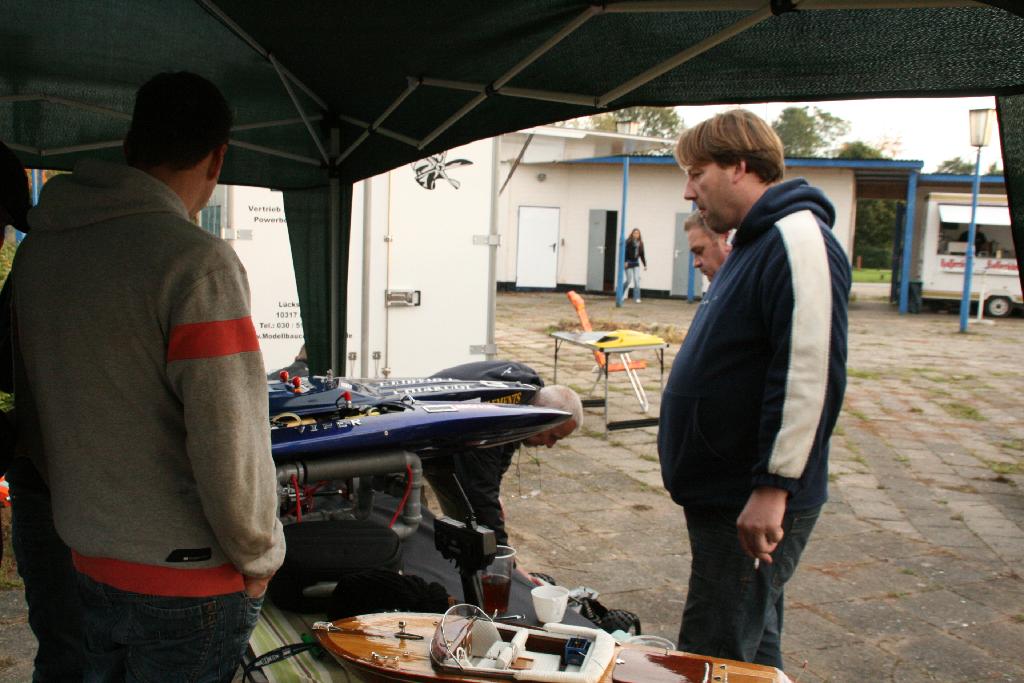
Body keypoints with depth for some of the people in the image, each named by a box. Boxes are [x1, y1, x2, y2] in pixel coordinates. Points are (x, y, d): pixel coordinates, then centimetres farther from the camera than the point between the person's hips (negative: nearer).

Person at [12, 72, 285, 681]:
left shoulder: (37, 249, 2)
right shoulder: (195, 260, -21)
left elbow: (32, 414, 12)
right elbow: (227, 443, -23)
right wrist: (260, 559, -7)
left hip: (88, 567, 7)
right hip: (187, 585, -6)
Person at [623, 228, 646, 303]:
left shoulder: (640, 243, 7)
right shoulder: (628, 242, -10)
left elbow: (642, 255, 12)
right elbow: (624, 252, -14)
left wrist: (645, 265, 12)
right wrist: (625, 262, -23)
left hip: (636, 263, 5)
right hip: (629, 263, -5)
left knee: (637, 280, -4)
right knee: (629, 280, 0)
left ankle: (636, 297, -2)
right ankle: (622, 294, 25)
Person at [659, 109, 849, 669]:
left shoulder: (797, 240, -18)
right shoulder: (755, 242, 16)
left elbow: (810, 371, -26)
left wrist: (774, 485, -26)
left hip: (755, 506, -10)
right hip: (724, 494, 10)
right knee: (750, 648, 21)